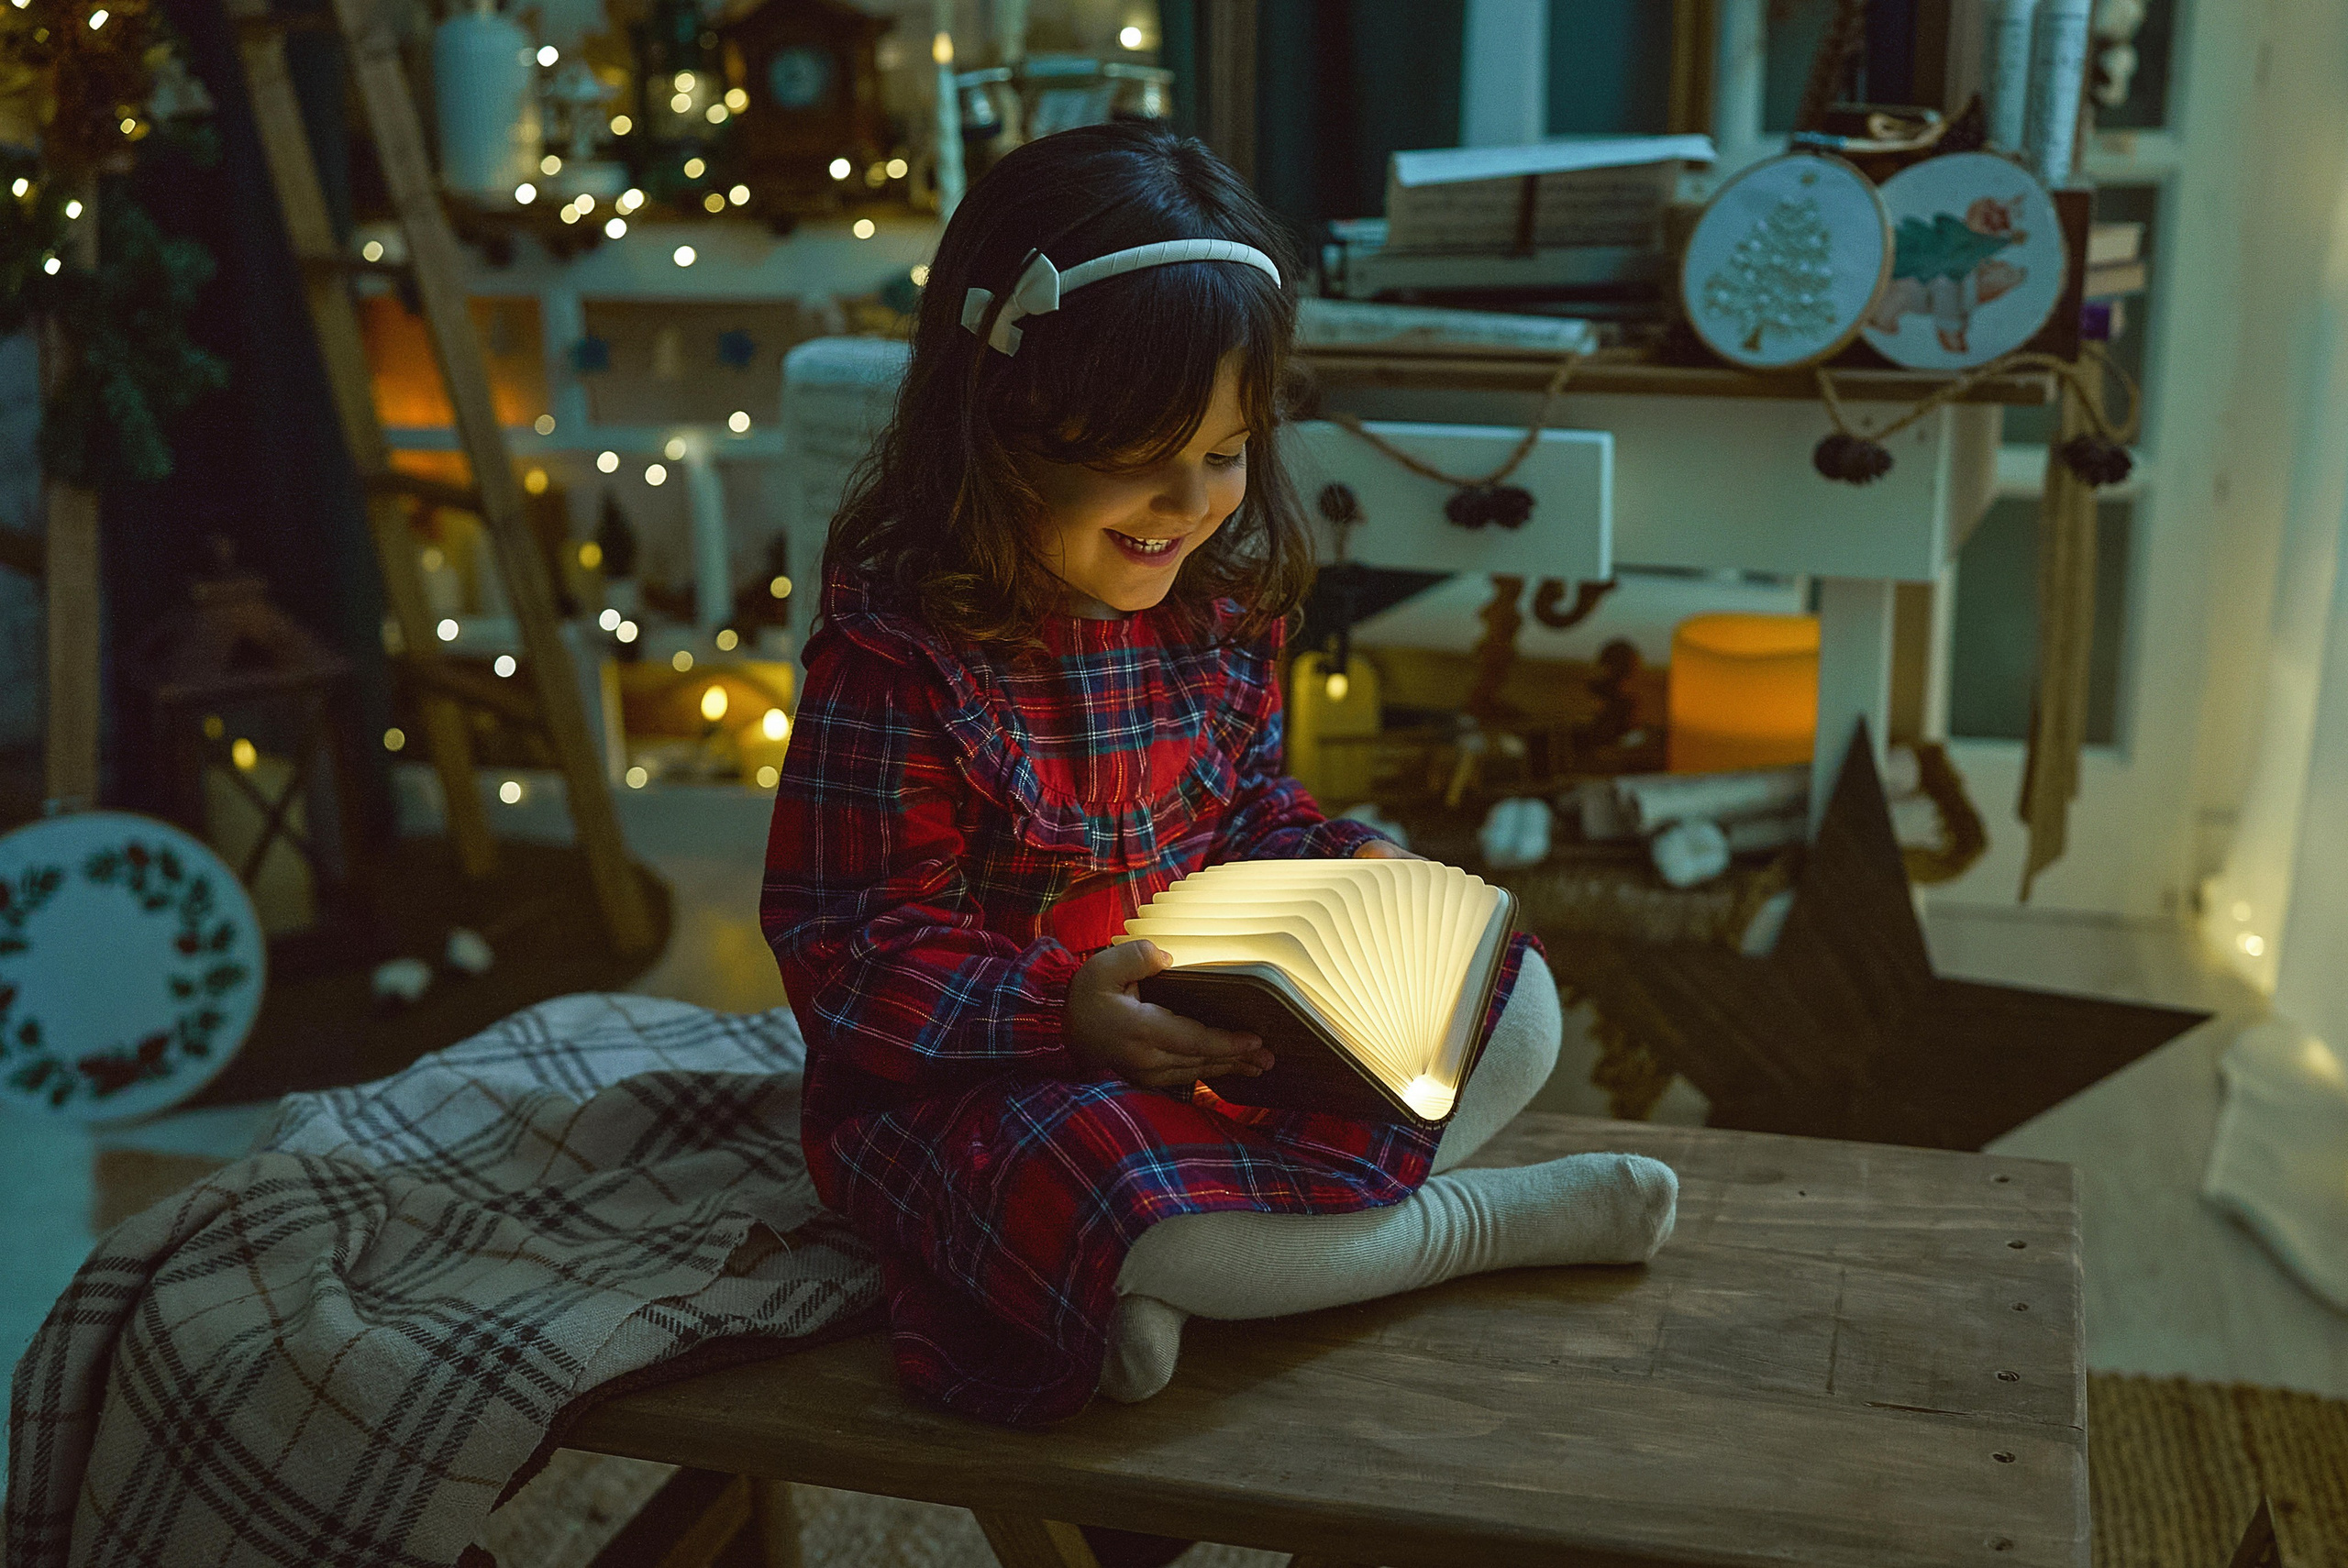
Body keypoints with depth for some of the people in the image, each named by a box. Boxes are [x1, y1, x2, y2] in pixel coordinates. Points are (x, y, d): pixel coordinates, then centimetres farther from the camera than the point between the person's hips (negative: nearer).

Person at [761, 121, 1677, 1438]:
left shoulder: (1222, 598, 0)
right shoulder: (898, 653, -21)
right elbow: (851, 957, -19)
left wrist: (1339, 865, -5)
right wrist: (1062, 1011, -32)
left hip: (1231, 1022, 7)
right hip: (975, 1077, -7)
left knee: (1520, 1000, 2)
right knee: (1112, 1197, -39)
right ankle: (1492, 1221, -12)